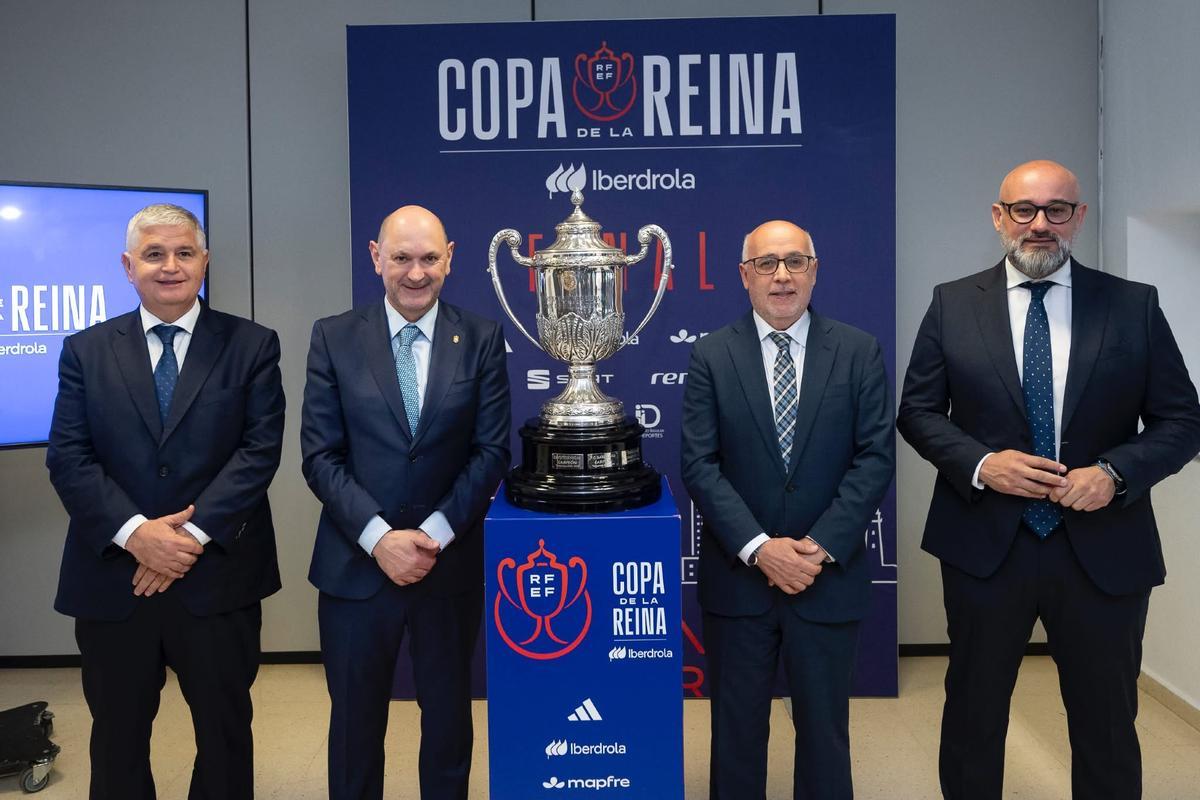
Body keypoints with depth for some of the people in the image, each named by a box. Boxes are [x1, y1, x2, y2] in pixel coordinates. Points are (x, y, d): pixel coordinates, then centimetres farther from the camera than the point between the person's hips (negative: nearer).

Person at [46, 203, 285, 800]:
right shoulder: (85, 350, 6)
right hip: (112, 578, 2)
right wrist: (135, 532, -16)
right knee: (117, 738, 18)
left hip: (218, 577, -1)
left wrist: (193, 534, -16)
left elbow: (260, 449, -8)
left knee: (226, 733, 13)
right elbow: (67, 457, -2)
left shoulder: (251, 346, 1)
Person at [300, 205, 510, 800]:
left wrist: (435, 533, -13)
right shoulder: (334, 337, -2)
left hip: (451, 564, 0)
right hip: (357, 563, 0)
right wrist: (380, 537, -15)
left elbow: (491, 451, -4)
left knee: (448, 713, 16)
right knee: (355, 718, 15)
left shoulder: (482, 339, -1)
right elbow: (321, 455, -5)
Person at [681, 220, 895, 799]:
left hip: (829, 577, 1)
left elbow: (876, 456, -4)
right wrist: (759, 548, -16)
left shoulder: (860, 352, 1)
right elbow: (699, 464, -7)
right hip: (737, 578, 0)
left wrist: (821, 546, -13)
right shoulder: (711, 356, -1)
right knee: (736, 729, 13)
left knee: (824, 728, 15)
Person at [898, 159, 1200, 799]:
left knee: (1107, 721, 15)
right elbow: (917, 411, 1)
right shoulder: (952, 304, 1)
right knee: (973, 713, 15)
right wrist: (979, 464, -15)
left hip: (1103, 549, 1)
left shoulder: (1135, 307, 1)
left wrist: (1115, 473, -15)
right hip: (985, 545, 0)